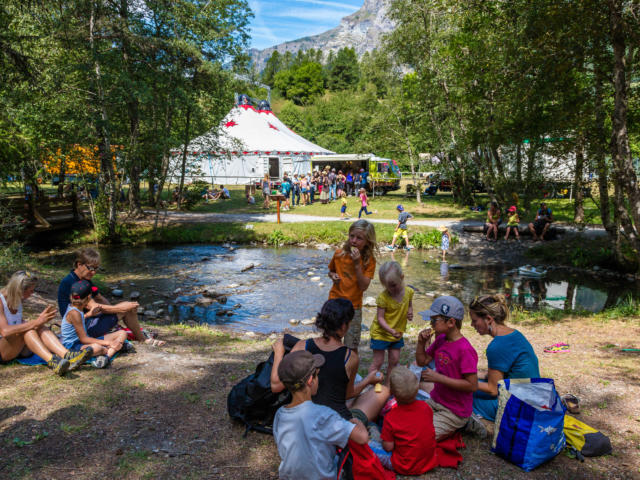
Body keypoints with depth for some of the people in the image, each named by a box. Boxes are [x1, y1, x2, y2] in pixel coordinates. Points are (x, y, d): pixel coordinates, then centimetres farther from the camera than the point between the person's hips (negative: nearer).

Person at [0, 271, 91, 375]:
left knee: (40, 328, -21)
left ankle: (67, 355, -43)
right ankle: (52, 362, -50)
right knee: (27, 330, -31)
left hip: (20, 348, 6)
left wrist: (41, 319, -7)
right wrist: (36, 322, -30)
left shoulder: (17, 300, 9)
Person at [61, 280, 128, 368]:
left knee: (122, 333, -4)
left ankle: (106, 356, -29)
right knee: (96, 348, -47)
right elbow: (83, 339, -21)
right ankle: (111, 351, -16)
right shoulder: (74, 313, -19)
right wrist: (107, 343, -23)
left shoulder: (74, 306, 9)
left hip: (83, 341, 10)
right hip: (72, 346, -10)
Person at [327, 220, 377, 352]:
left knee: (352, 347, 8)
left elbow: (364, 286, -18)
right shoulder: (339, 254, -4)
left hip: (354, 307, -1)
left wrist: (357, 264, -24)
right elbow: (331, 271, 14)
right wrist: (333, 276, -9)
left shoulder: (369, 260, -9)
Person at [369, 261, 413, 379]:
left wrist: (410, 312, -9)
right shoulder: (383, 297, -22)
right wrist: (391, 330, -34)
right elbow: (380, 318, -20)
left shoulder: (409, 292, -7)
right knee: (378, 362, 3)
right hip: (380, 333, -5)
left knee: (394, 361, 12)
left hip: (397, 333, 5)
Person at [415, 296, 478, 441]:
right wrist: (421, 343, -8)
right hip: (435, 401, 8)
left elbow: (472, 385, -24)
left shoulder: (464, 350, -24)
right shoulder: (440, 339, 0)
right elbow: (422, 361, 11)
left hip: (454, 412, -8)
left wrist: (438, 377, -25)